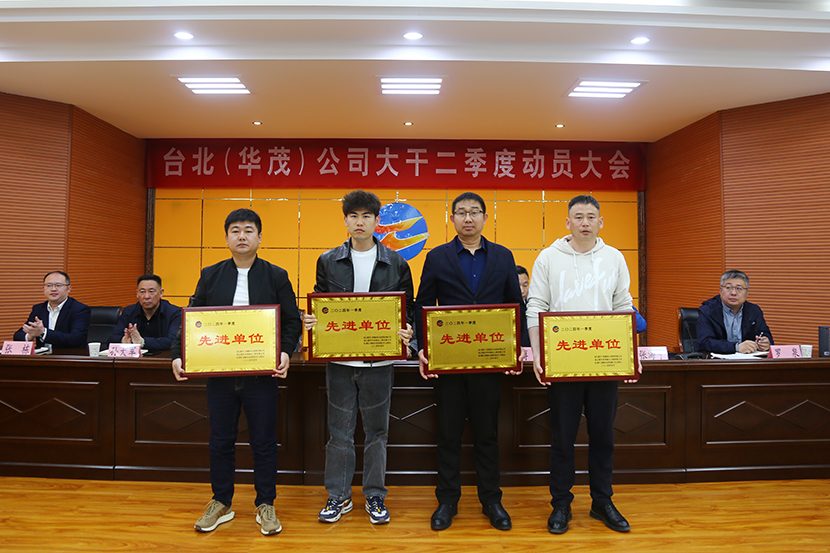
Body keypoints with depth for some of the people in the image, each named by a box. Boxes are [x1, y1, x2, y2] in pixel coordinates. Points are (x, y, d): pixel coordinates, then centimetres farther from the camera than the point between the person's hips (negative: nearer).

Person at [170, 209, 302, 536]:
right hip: (219, 373, 2)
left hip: (262, 374, -2)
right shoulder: (210, 276, 7)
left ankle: (265, 505, 24)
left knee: (264, 442, 7)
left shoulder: (276, 276, 1)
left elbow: (292, 321, 0)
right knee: (220, 441, 13)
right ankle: (221, 503, 31)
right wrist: (178, 355, -6)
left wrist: (286, 352, -16)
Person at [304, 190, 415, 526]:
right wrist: (311, 321, -12)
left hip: (379, 360, -1)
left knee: (376, 431, 10)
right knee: (339, 431, 10)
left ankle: (375, 497, 26)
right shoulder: (328, 261, 5)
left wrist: (406, 331, -15)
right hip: (339, 359, 1)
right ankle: (338, 497, 26)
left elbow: (408, 308, 5)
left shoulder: (396, 264, 3)